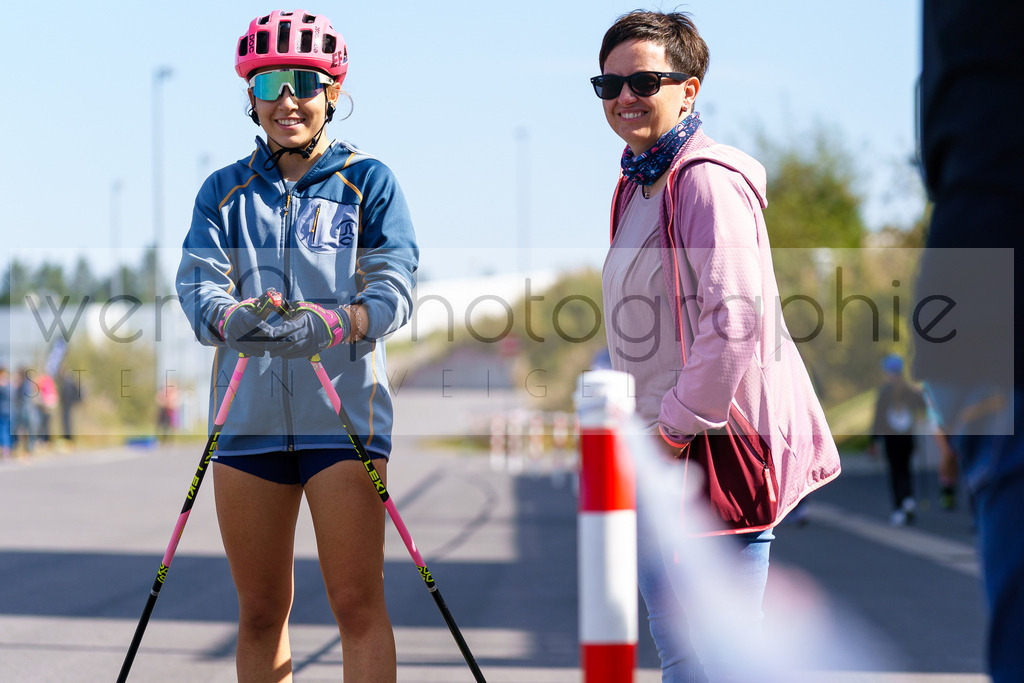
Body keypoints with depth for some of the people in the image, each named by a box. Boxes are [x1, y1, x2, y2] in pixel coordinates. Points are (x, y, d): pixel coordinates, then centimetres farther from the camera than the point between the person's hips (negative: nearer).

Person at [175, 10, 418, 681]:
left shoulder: (368, 182, 5)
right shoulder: (225, 191, 13)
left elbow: (393, 288, -7)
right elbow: (198, 280, -1)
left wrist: (327, 325, -28)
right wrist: (232, 319, -26)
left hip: (344, 411, -3)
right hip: (249, 415, 3)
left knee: (358, 604, -9)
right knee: (260, 613, 9)